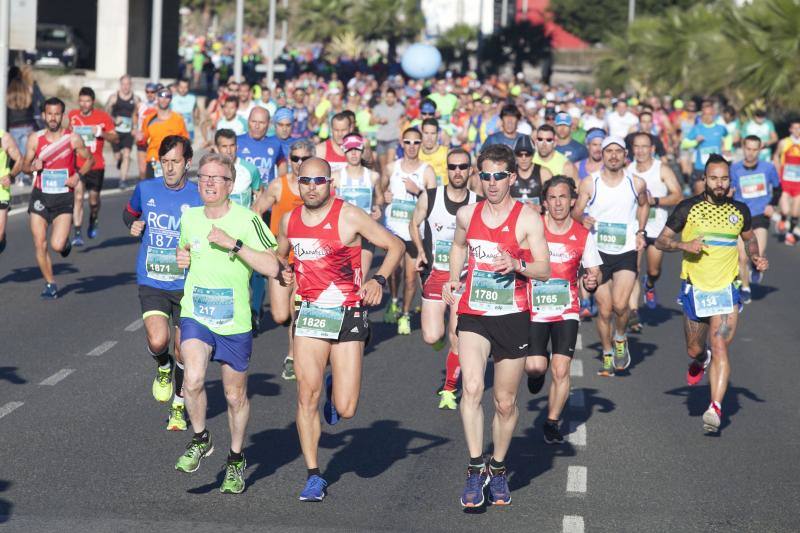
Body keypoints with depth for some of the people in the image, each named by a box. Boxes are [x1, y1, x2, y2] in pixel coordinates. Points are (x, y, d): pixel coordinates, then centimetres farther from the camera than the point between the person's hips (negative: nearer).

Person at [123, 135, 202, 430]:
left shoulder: (200, 197, -7)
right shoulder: (145, 189, 0)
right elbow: (129, 212, 21)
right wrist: (134, 225, -1)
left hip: (186, 284, 0)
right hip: (151, 282, 0)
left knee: (183, 352, 6)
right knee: (158, 341, -21)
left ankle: (178, 407, 29)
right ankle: (163, 366, 16)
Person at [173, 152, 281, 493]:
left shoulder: (247, 220, -11)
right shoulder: (189, 218, 4)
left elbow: (272, 267, -20)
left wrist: (233, 244, -25)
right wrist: (181, 258, 3)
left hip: (235, 322, -2)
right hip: (195, 315, 2)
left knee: (236, 396, 10)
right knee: (193, 380, -22)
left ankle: (236, 461, 33)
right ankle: (200, 439, 5)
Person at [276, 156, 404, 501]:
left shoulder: (349, 216, -8)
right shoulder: (290, 221, 7)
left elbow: (395, 246, -3)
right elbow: (279, 255, 27)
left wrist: (378, 279, -18)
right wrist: (282, 273, 5)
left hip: (349, 315, -3)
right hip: (310, 314, 3)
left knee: (345, 410, -5)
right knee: (307, 396, -7)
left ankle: (336, 392, 34)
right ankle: (313, 476, 4)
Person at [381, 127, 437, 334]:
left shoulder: (427, 171, -3)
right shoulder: (392, 168, 6)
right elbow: (381, 191, 22)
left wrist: (417, 191, -20)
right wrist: (384, 196, -1)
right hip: (393, 226, 2)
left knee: (411, 275, -2)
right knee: (393, 268, 4)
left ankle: (405, 315, 14)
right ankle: (393, 303, 32)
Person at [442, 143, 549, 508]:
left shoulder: (527, 218, -6)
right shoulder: (467, 214, 5)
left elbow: (544, 270, -8)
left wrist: (517, 265, -27)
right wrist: (453, 279, 13)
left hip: (512, 317, -1)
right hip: (473, 314, 2)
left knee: (506, 402, 9)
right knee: (471, 388, -20)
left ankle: (498, 469, 29)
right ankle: (476, 469, -17)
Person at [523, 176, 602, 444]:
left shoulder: (583, 236, 2)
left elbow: (594, 271, 9)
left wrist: (592, 281, -13)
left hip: (566, 311, 1)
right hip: (534, 309, -1)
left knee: (561, 371, -7)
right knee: (534, 367, -14)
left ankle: (552, 422, 12)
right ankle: (539, 368, 25)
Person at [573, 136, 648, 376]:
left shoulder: (637, 183, 1)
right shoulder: (589, 183, -2)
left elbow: (644, 205, 21)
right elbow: (575, 212, 2)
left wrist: (640, 232, 9)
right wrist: (582, 219, -20)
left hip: (627, 251, 0)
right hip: (598, 251, 0)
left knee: (620, 304, -18)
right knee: (604, 310, 4)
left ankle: (620, 338, 12)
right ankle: (607, 355, 24)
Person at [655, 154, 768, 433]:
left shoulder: (740, 211, 4)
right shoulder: (688, 208, -4)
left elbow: (749, 238, 24)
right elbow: (661, 241, 1)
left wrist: (755, 258, 5)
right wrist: (684, 245, -18)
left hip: (727, 289, 0)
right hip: (695, 288, 0)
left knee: (720, 347, -15)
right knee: (694, 350, 13)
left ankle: (715, 408, -18)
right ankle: (700, 360, 51)